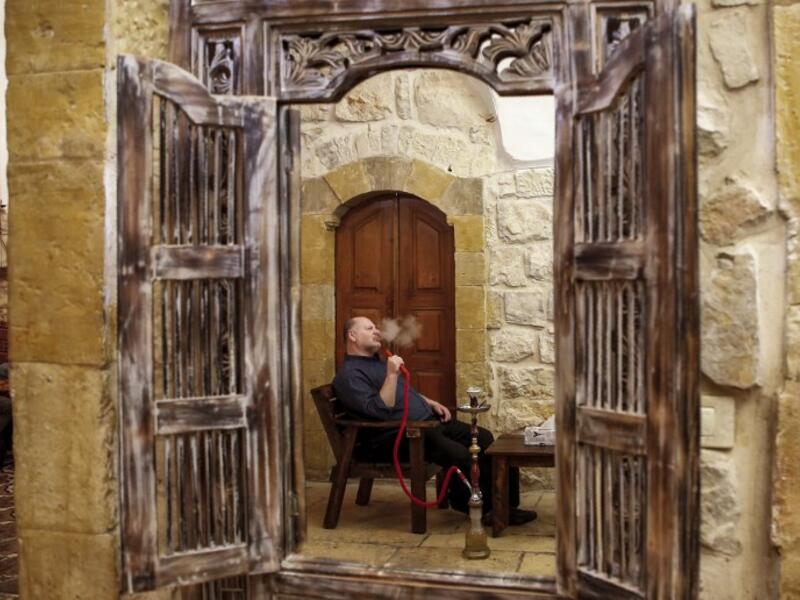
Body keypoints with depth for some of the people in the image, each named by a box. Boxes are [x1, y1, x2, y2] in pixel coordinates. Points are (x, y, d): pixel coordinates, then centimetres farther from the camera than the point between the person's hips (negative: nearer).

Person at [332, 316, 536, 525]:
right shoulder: (349, 374, -9)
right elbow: (379, 411, -22)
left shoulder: (377, 362, 23)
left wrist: (431, 403, 17)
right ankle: (481, 509, -6)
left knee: (483, 438, -3)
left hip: (427, 421, 10)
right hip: (396, 436, -10)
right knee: (458, 454, -28)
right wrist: (391, 374, -21)